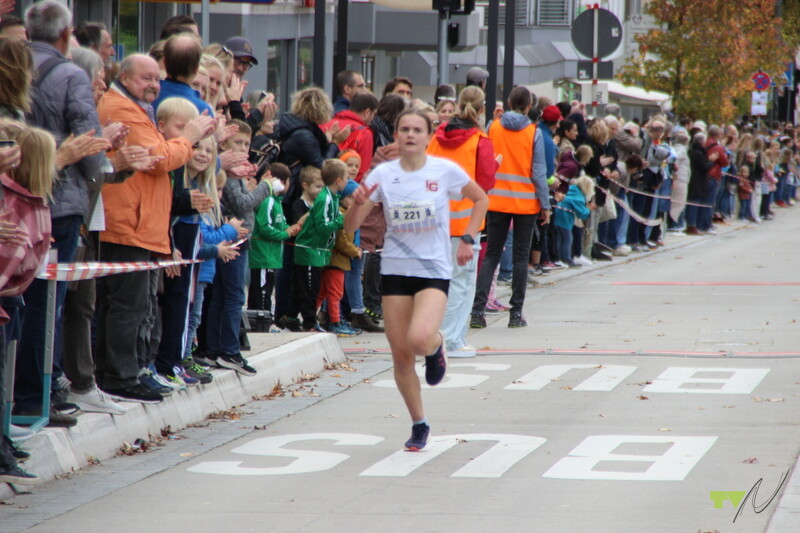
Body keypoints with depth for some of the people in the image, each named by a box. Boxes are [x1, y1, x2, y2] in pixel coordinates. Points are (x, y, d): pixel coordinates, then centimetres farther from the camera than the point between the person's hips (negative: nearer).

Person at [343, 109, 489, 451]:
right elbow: (350, 226, -2)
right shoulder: (383, 175, -2)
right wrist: (358, 203, -23)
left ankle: (437, 345, 12)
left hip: (434, 271, -2)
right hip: (395, 269, 2)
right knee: (400, 354, 2)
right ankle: (419, 425, 20)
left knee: (419, 339, -26)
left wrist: (467, 238, 0)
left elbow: (480, 199, 12)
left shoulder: (445, 171, -5)